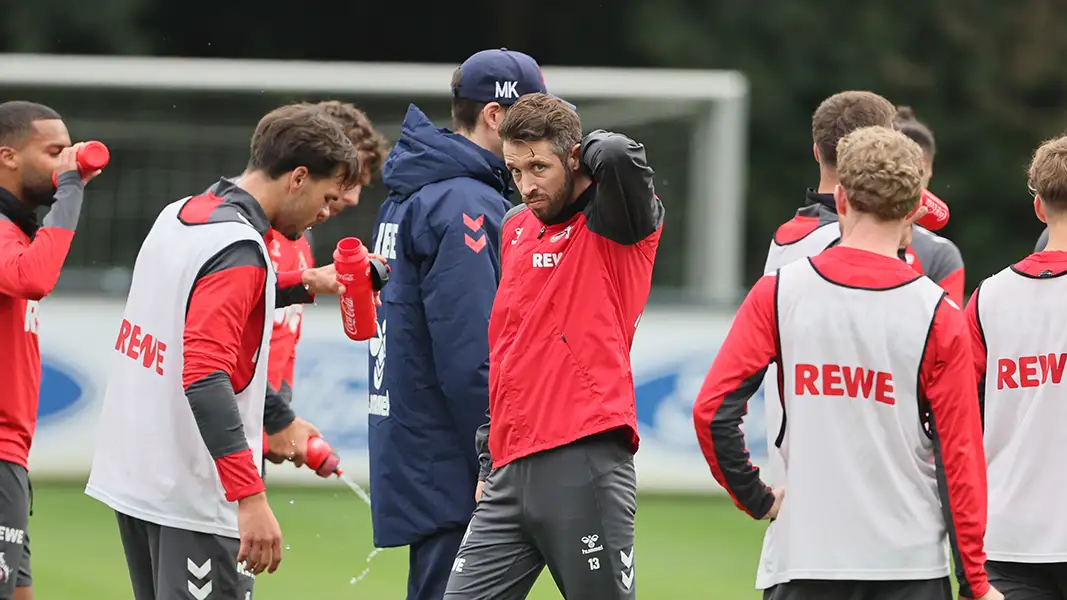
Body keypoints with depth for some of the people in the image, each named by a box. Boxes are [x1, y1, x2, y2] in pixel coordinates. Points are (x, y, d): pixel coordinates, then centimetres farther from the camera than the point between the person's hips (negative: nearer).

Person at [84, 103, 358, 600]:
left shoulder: (177, 216, 9)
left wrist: (303, 283, 28)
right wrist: (251, 498, -30)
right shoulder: (239, 248, -18)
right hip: (193, 498, -9)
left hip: (131, 479, 9)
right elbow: (206, 377, -27)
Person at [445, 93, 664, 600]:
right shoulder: (515, 229, 18)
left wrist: (588, 147, -2)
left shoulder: (615, 225, -2)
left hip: (586, 468, -7)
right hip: (510, 476, 7)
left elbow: (619, 156, -25)